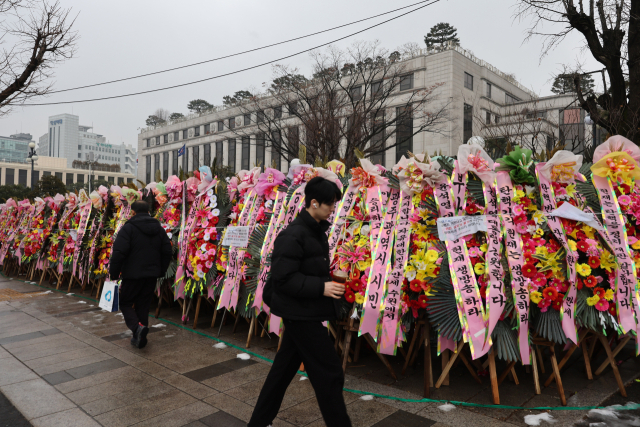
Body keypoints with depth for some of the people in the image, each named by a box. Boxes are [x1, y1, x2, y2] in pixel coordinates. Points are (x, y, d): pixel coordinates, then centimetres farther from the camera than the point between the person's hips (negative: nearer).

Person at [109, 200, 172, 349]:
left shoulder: (128, 228, -9)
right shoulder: (158, 228, 9)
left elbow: (118, 252, -15)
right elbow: (167, 252, 10)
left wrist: (114, 273, -6)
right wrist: (160, 272, 17)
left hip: (132, 274, -5)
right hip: (152, 275, 5)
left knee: (125, 303, 9)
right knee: (143, 305, 14)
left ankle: (137, 327, -15)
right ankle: (140, 337, 16)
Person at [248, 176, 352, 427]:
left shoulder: (316, 230, 9)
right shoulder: (293, 235, -21)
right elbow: (283, 278, -24)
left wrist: (328, 284, 4)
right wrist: (321, 288, -25)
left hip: (303, 312, 10)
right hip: (300, 313, -10)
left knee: (284, 368, 19)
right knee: (329, 372, -1)